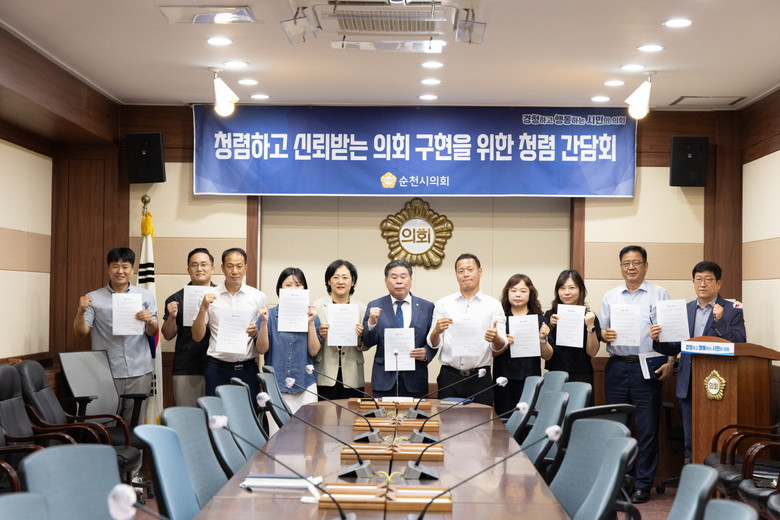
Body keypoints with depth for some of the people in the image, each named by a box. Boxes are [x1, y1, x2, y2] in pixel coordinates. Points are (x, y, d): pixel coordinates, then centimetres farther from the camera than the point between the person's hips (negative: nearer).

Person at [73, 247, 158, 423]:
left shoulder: (145, 296, 8)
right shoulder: (93, 298, 3)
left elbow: (153, 333, 8)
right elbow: (81, 332, 0)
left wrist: (149, 322, -13)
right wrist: (81, 312, -18)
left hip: (139, 371, 1)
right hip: (106, 372, -1)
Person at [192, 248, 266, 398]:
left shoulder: (258, 297, 5)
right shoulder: (211, 296, 4)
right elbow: (197, 336, 3)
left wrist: (257, 332, -10)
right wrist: (203, 308, -9)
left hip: (247, 367, 0)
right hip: (217, 367, 0)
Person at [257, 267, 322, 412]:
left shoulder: (310, 315, 4)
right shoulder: (270, 315, 1)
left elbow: (314, 351, -1)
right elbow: (262, 349, -2)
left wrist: (311, 323, -9)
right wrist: (264, 322, -13)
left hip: (305, 383, 1)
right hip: (276, 384, -1)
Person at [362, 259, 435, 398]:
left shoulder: (427, 307, 6)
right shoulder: (375, 306, 5)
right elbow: (368, 343, 0)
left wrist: (426, 353, -12)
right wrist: (372, 322, -17)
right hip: (384, 379, 0)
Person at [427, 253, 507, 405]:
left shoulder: (493, 305, 5)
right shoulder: (443, 304, 7)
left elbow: (500, 347, 0)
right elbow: (434, 344, 3)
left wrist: (495, 339, -22)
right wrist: (436, 331, -18)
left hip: (480, 377, 0)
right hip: (449, 376, 1)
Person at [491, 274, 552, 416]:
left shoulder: (539, 319, 5)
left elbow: (547, 356, 5)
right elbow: (491, 352, -2)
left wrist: (543, 339, -11)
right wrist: (504, 344, -19)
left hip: (530, 379, 0)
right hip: (504, 379, 0)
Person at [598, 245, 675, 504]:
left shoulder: (659, 294, 3)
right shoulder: (610, 296, 13)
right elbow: (600, 329, 14)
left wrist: (670, 362, -11)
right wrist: (604, 335, -8)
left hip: (647, 368, -3)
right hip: (616, 367, 3)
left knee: (647, 429, 0)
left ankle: (643, 484, 9)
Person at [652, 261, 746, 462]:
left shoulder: (732, 310, 0)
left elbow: (740, 345, -10)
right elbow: (675, 347, 12)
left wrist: (720, 322, -21)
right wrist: (659, 339, -7)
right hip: (688, 386, 4)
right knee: (690, 444, 11)